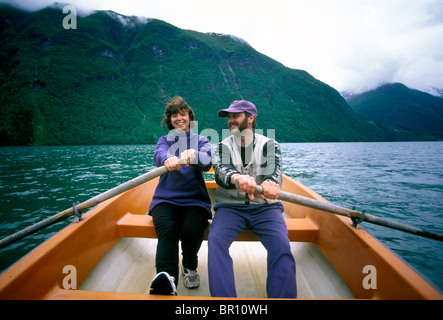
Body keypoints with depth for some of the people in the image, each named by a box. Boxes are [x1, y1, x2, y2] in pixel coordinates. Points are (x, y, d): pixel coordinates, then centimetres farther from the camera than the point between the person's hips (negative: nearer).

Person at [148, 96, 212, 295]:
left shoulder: (201, 141, 14)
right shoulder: (164, 140, 17)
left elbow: (206, 162, -9)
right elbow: (159, 154, -9)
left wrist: (192, 155, -34)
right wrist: (167, 159, -35)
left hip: (195, 200, 0)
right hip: (166, 199, 1)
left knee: (191, 232, -27)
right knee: (167, 230, -30)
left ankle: (190, 266, 4)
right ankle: (167, 280, -47)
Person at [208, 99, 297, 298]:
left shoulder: (270, 145, 8)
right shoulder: (221, 147, 10)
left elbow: (274, 172, -11)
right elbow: (220, 171, -12)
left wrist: (271, 183, -39)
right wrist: (237, 177, -38)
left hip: (265, 207, 0)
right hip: (230, 207, 1)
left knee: (281, 245, -28)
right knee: (216, 240, -27)